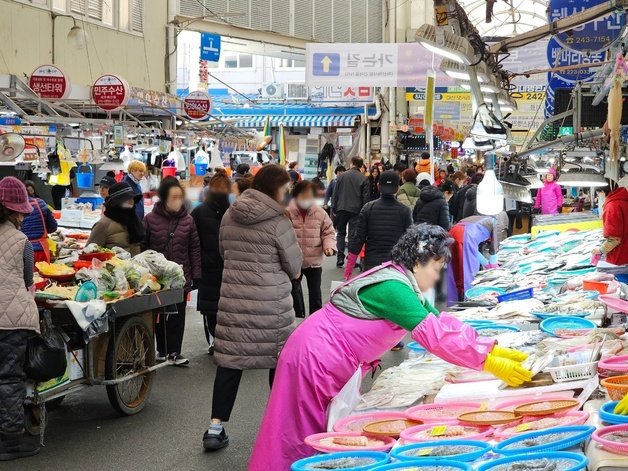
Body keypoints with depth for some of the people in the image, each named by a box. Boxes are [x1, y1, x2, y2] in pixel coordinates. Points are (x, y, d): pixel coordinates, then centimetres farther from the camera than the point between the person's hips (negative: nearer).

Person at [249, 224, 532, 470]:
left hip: (331, 362, 10)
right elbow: (435, 335, -27)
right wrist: (489, 363, -24)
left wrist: (493, 349, 0)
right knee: (304, 442, 0)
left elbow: (443, 322, 7)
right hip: (317, 359, -10)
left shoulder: (401, 281, 8)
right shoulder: (391, 287, -23)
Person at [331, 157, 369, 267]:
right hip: (355, 210, -1)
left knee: (341, 233, 11)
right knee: (353, 235, 3)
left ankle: (340, 257, 2)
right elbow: (365, 197, -3)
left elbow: (335, 194, 2)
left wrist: (334, 208, 8)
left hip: (342, 209, 1)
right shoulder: (363, 179, -2)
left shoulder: (342, 176, 1)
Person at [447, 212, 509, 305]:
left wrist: (487, 264, 43)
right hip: (466, 236, -7)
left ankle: (455, 302, 16)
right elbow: (494, 248, 22)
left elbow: (474, 249, 37)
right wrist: (493, 266, 36)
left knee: (456, 272, 12)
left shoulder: (483, 220, 39)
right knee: (468, 271, 1)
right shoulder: (496, 222, 21)